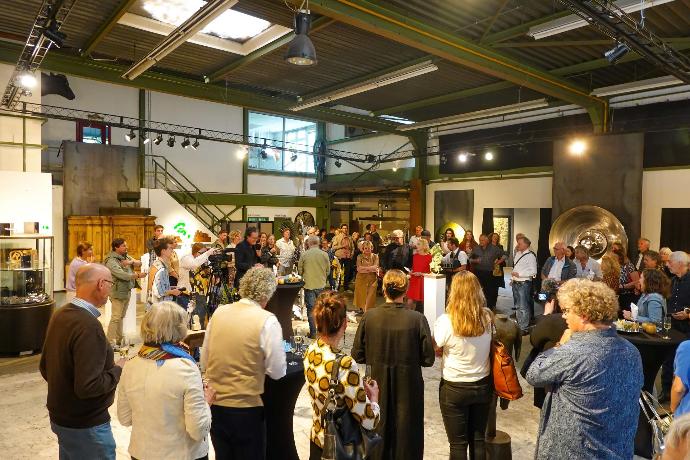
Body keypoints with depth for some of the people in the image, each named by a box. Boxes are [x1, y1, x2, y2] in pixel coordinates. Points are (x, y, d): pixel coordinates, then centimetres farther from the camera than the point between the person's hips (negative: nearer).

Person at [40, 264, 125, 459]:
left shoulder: (59, 314, -1)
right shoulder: (88, 326, -28)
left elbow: (44, 368, 10)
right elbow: (88, 387, -30)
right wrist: (118, 370, -15)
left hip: (59, 417, 8)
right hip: (85, 426, -8)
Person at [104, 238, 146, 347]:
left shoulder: (125, 256, 10)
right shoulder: (111, 261, -15)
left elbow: (139, 263, 6)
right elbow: (122, 275, -26)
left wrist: (131, 262, -14)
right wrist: (138, 275, -26)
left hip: (127, 291, 9)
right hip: (118, 293, -9)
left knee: (121, 317, 16)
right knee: (115, 318, -9)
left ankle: (119, 340, 26)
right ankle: (110, 342, -5)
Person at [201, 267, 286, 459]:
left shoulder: (219, 312, -1)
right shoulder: (267, 320, -15)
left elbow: (205, 362, 8)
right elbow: (277, 372, -11)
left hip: (215, 404, 5)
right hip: (246, 407, -4)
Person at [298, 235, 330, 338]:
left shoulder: (304, 255, -8)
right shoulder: (324, 254, -4)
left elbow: (300, 270, 2)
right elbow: (328, 270, 5)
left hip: (309, 285, -2)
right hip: (321, 285, 2)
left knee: (311, 309, 4)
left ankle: (313, 332, 6)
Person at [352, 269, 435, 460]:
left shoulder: (369, 317, -15)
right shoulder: (417, 319, -19)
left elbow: (357, 355, -7)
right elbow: (428, 359, -11)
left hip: (377, 389, 2)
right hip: (408, 389, -1)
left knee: (378, 432, 22)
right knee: (406, 437, 18)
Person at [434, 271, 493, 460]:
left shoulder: (446, 321, -21)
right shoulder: (488, 317, -11)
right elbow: (491, 346, 1)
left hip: (454, 388, -3)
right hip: (483, 385, 4)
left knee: (458, 443, 13)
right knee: (478, 440, 20)